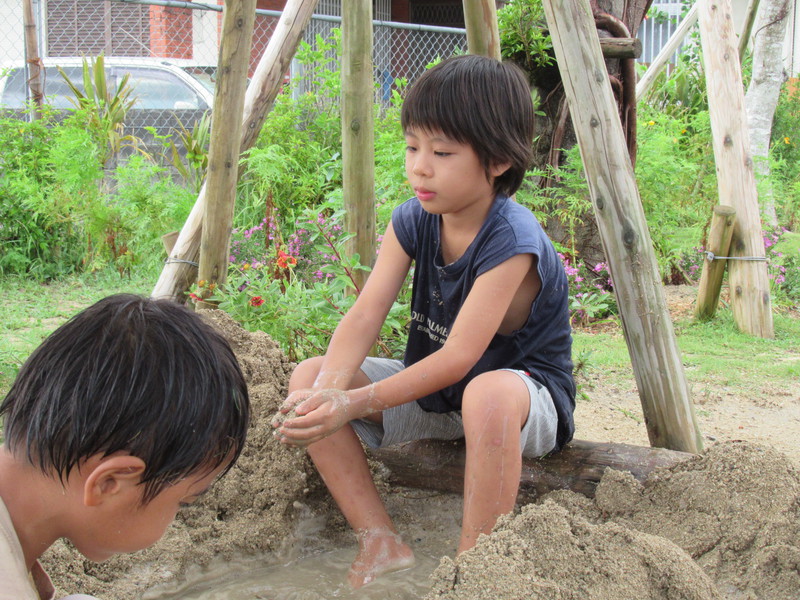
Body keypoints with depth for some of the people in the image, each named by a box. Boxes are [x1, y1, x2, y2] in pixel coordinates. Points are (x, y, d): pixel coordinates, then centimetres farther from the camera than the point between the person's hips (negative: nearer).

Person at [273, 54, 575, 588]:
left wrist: (356, 404, -34)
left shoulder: (512, 240, -26)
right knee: (310, 376, -11)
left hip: (526, 390, -7)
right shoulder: (413, 221, -5)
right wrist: (328, 390, -32)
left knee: (488, 396, -43)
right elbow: (365, 315, -13)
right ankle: (382, 544, -10)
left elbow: (457, 359, -29)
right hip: (432, 389, 7)